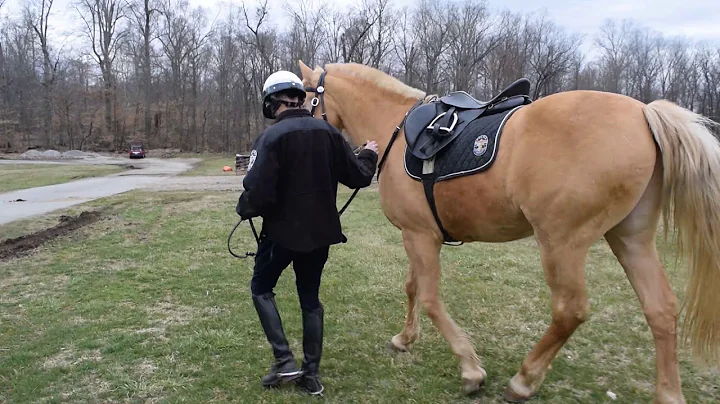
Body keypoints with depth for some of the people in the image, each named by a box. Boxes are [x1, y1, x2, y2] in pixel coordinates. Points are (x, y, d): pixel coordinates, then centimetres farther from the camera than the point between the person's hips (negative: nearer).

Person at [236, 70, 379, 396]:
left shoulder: (272, 137, -17)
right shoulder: (328, 132, -2)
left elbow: (258, 191, -22)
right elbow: (358, 178, 3)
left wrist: (244, 210, 0)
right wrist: (369, 155, 24)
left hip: (283, 230, -5)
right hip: (320, 231, 5)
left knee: (261, 289, 17)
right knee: (310, 299, 15)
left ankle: (284, 360, 9)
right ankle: (311, 374, 22)